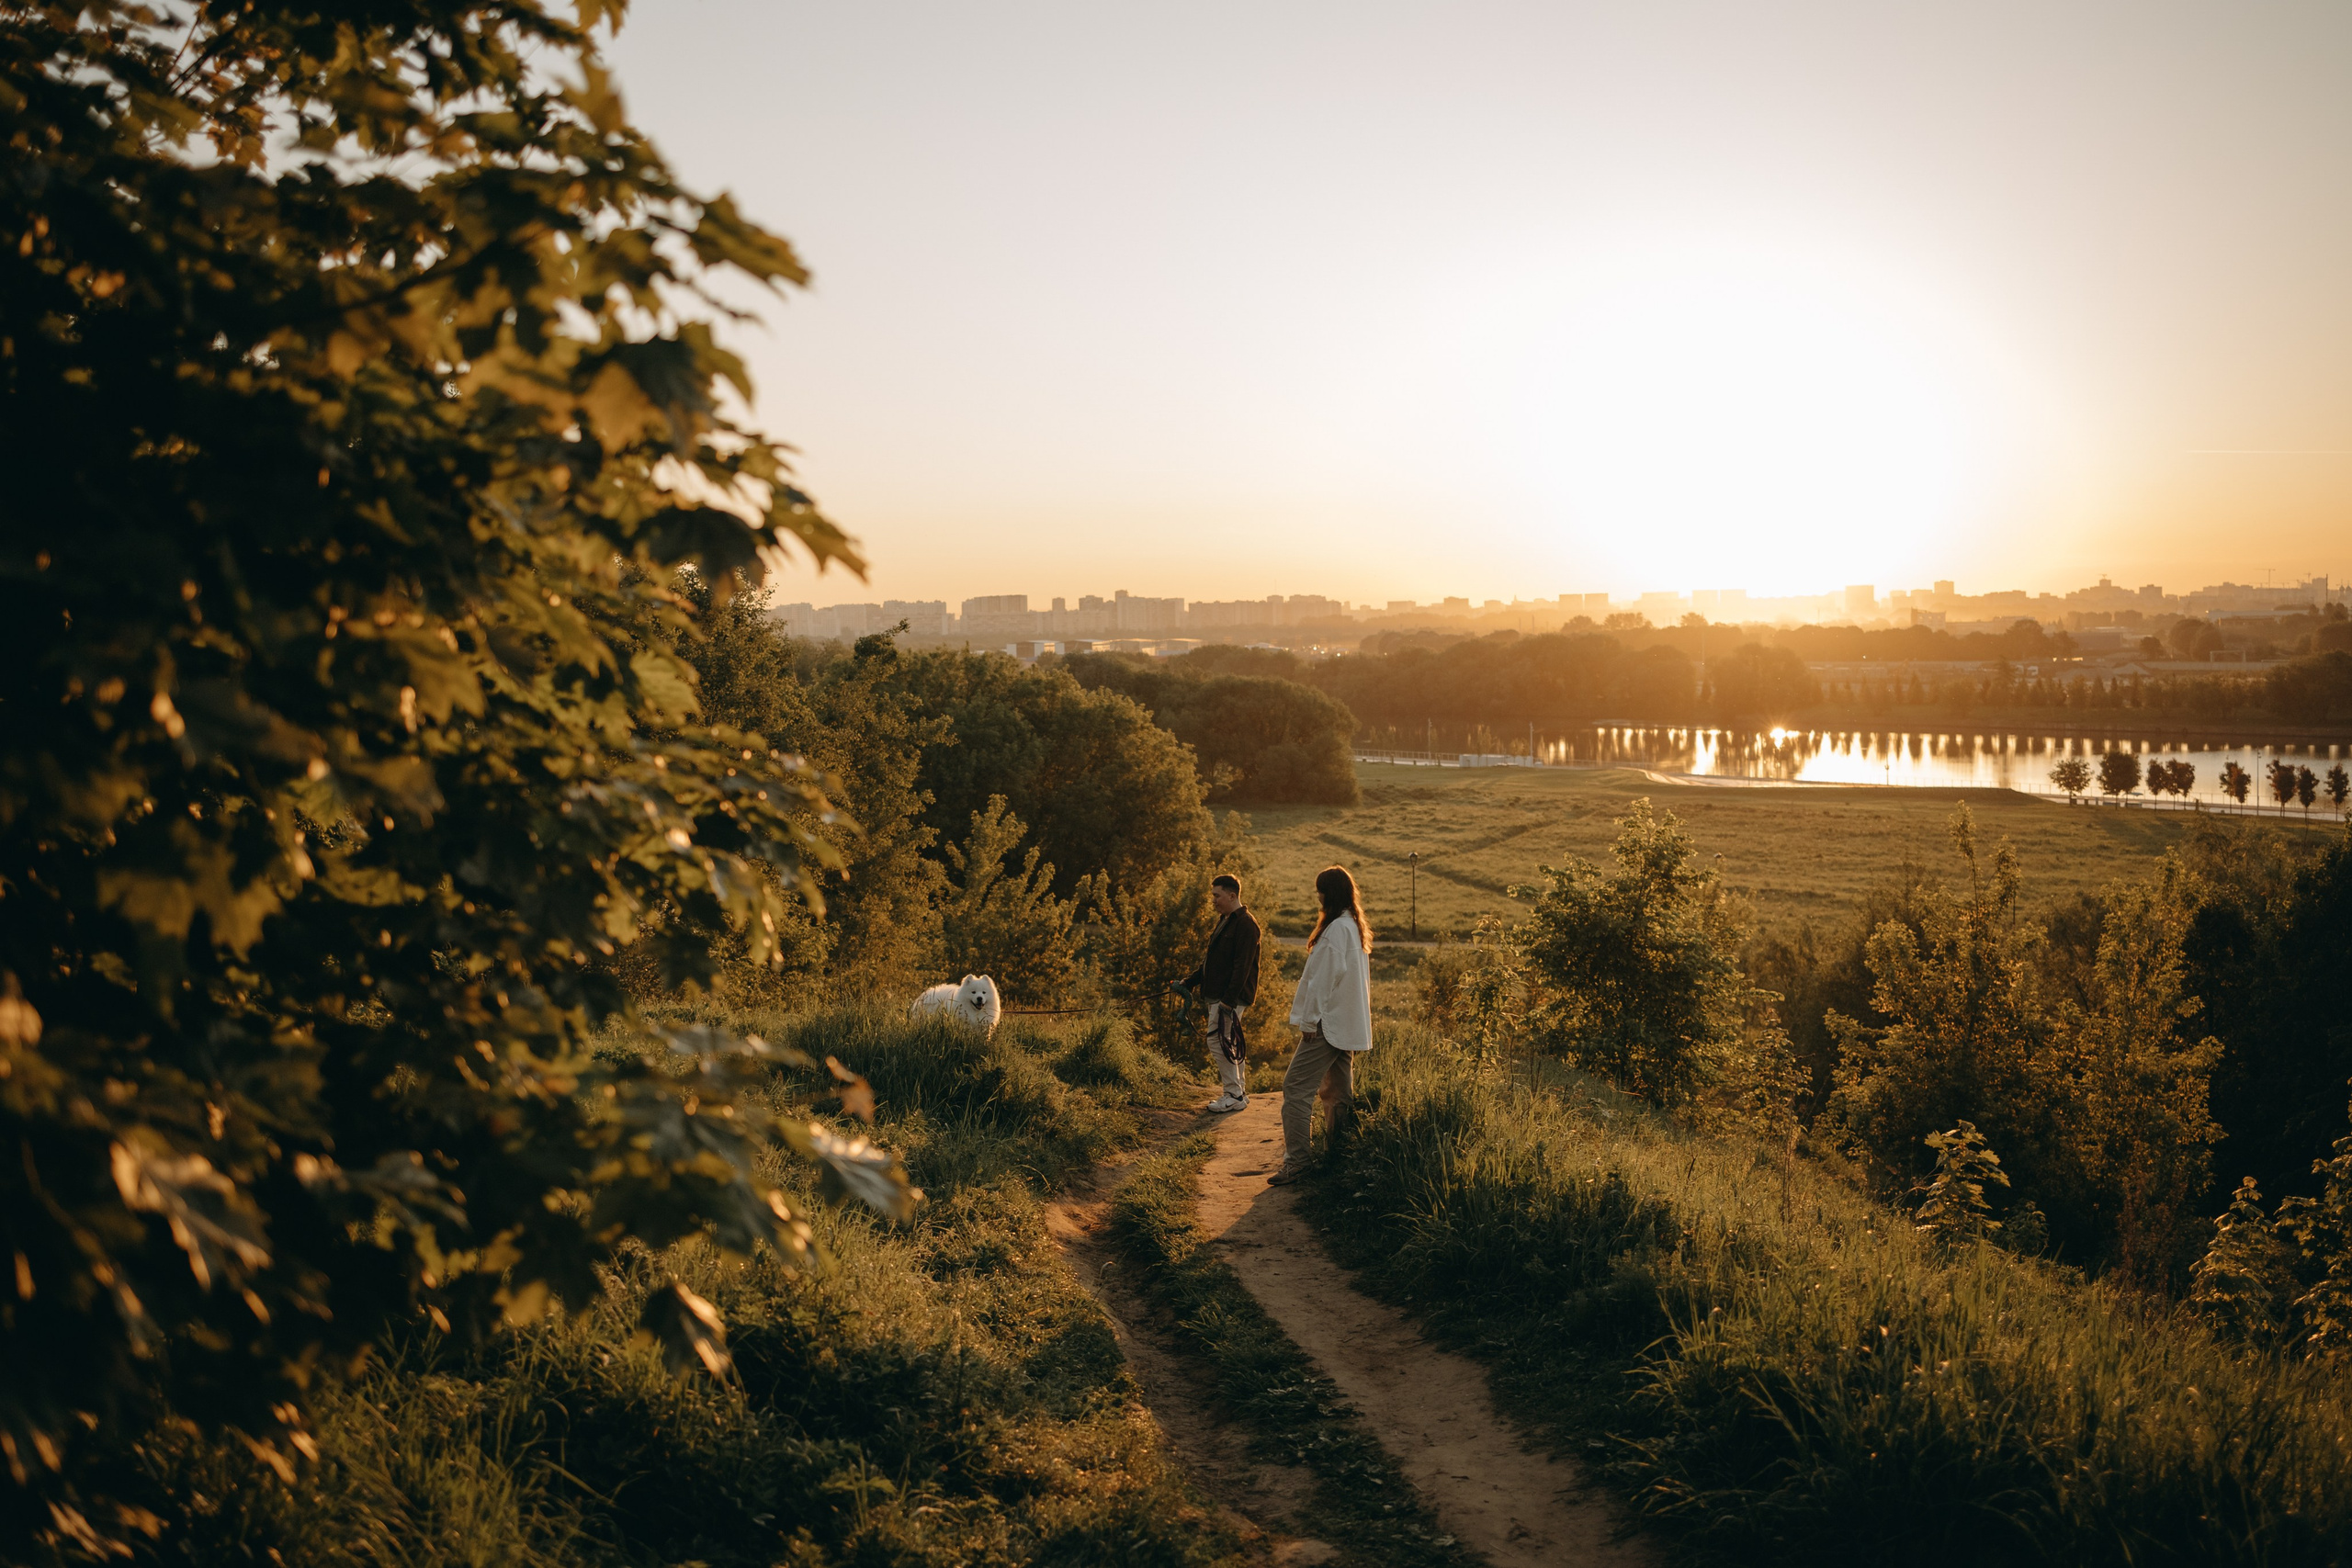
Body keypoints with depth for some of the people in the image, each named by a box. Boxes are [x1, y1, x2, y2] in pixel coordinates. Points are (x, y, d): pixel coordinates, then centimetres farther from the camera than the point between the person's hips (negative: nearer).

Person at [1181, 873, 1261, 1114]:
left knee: (1218, 1042, -10)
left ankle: (1234, 1095, -3)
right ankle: (1239, 1092, 19)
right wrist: (1191, 981, 18)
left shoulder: (1245, 924, -15)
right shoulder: (1225, 921, 17)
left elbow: (1242, 966, -21)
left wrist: (1229, 999, -25)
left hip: (1232, 996, -10)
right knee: (1228, 1045, 12)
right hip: (1216, 995, 10)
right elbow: (1212, 959, 25)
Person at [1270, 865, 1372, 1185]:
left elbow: (1325, 977, -18)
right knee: (1337, 1092, 14)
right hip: (1348, 1025, 10)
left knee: (1296, 1089, -10)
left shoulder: (1336, 928, -17)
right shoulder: (1356, 927, 13)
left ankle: (1295, 1164, -13)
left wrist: (1309, 1019, -13)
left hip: (1328, 1023, -10)